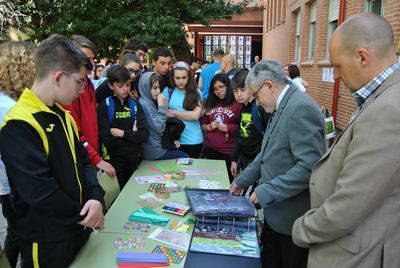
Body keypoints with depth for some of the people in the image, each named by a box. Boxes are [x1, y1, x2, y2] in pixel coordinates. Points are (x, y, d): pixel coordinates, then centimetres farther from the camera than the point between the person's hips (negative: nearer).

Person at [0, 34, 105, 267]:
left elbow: (82, 159, 6)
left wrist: (95, 197, -12)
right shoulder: (19, 125, -23)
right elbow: (38, 190, -27)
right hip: (46, 243, -7)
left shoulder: (62, 115, 5)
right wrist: (82, 215, -14)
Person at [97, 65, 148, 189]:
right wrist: (132, 134, -10)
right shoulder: (104, 107, -8)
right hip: (115, 160, -3)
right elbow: (107, 140, -16)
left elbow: (144, 136, -8)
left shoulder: (135, 105, 2)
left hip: (135, 159, 3)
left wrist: (121, 133, -14)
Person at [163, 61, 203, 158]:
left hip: (193, 141, 0)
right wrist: (187, 116, -10)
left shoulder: (196, 92, 1)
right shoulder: (168, 91, 1)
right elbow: (163, 113, -5)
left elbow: (195, 115, -9)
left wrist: (173, 112, -5)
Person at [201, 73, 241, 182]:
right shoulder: (210, 104, 15)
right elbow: (203, 124, 20)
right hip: (210, 150, 5)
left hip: (228, 152, -5)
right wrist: (209, 127, 0)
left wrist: (227, 128, -15)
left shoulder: (237, 104, -4)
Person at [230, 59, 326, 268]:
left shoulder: (301, 109, -22)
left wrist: (268, 191, -23)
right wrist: (243, 179, 15)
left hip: (293, 219, -8)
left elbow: (309, 166, -27)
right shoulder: (282, 108, 9)